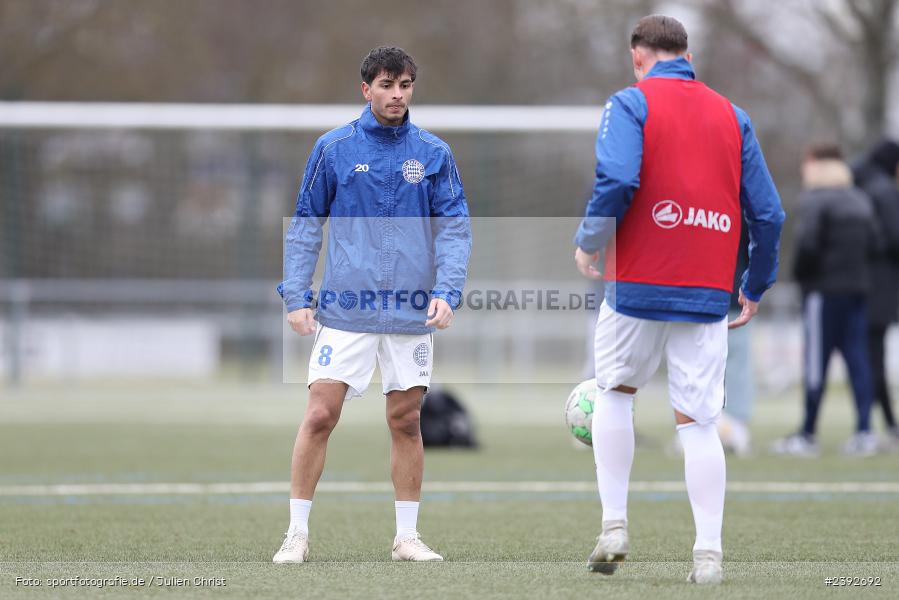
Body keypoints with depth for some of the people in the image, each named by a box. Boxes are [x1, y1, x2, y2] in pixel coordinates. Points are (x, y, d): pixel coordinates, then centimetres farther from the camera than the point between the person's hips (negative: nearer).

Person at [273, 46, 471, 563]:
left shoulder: (433, 153, 5)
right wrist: (297, 296, -2)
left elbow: (455, 227, 4)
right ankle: (298, 533, 1)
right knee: (320, 416, -8)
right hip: (345, 312, -1)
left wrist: (447, 292, -11)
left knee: (407, 422, 6)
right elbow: (305, 225, 6)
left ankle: (408, 537, 15)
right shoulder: (334, 148, 2)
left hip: (411, 315, 1)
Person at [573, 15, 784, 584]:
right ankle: (709, 553, -3)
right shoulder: (731, 116, 11)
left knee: (614, 393, 18)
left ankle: (615, 527, 10)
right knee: (698, 421, 6)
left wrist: (589, 242, -2)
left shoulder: (631, 103, -1)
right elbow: (768, 212, 8)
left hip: (639, 286, -2)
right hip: (710, 296, 3)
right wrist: (756, 289, 18)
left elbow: (616, 180, -18)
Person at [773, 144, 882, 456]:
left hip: (824, 290, -7)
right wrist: (854, 266, 14)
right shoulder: (860, 200, 12)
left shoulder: (814, 200, -10)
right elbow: (874, 243, 10)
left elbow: (807, 243, -18)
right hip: (858, 289, 7)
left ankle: (807, 435, 4)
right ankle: (864, 433, -1)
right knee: (857, 360, 4)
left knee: (816, 364, -2)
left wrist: (800, 274, -3)